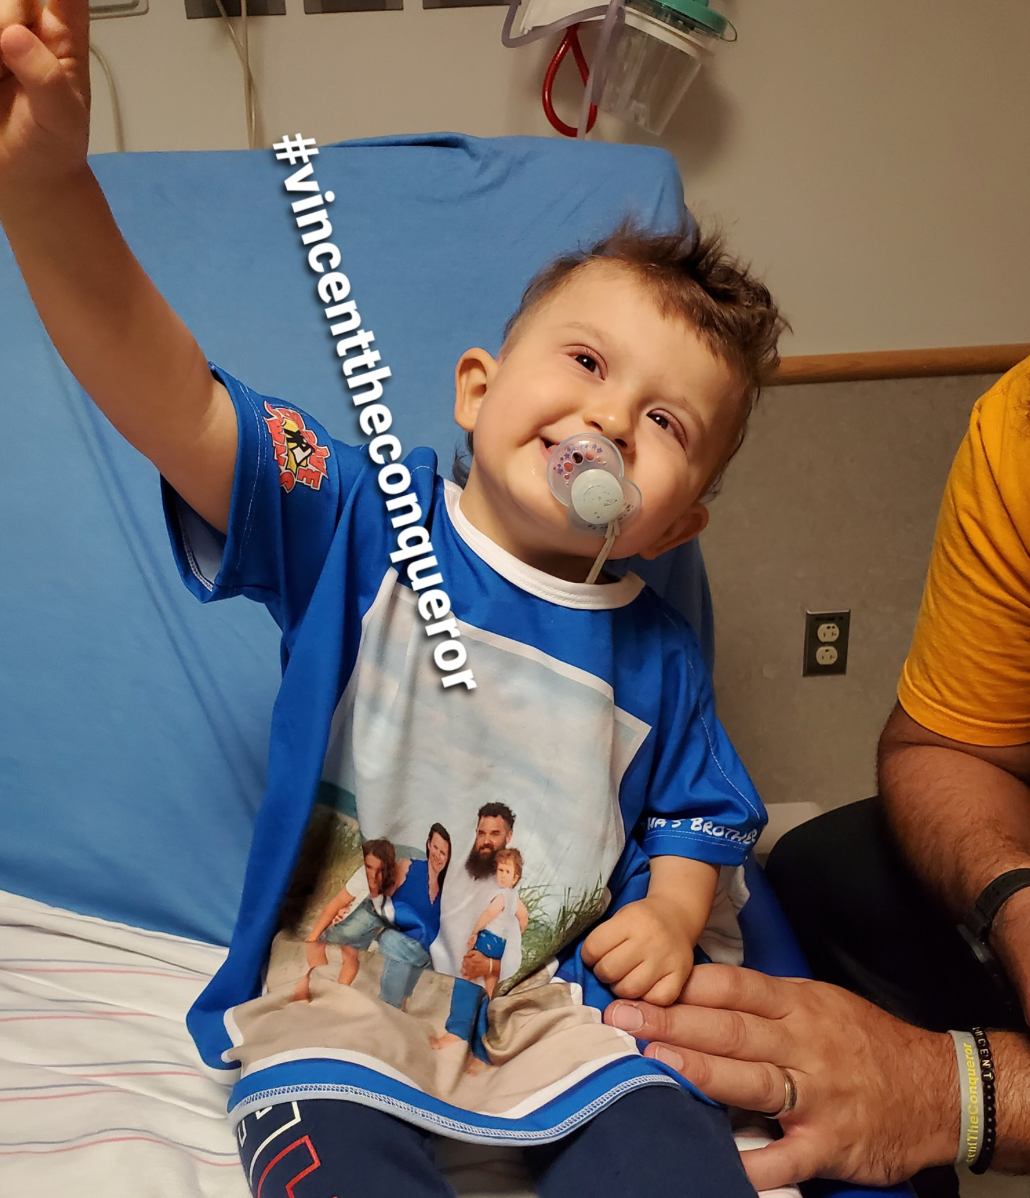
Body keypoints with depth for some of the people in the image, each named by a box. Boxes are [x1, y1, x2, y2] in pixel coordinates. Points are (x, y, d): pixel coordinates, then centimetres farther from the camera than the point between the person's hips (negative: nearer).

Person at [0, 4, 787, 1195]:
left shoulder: (657, 661, 3)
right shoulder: (363, 524, -8)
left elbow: (697, 818, 19)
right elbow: (175, 407, -22)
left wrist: (669, 915, -4)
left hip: (553, 998, 3)